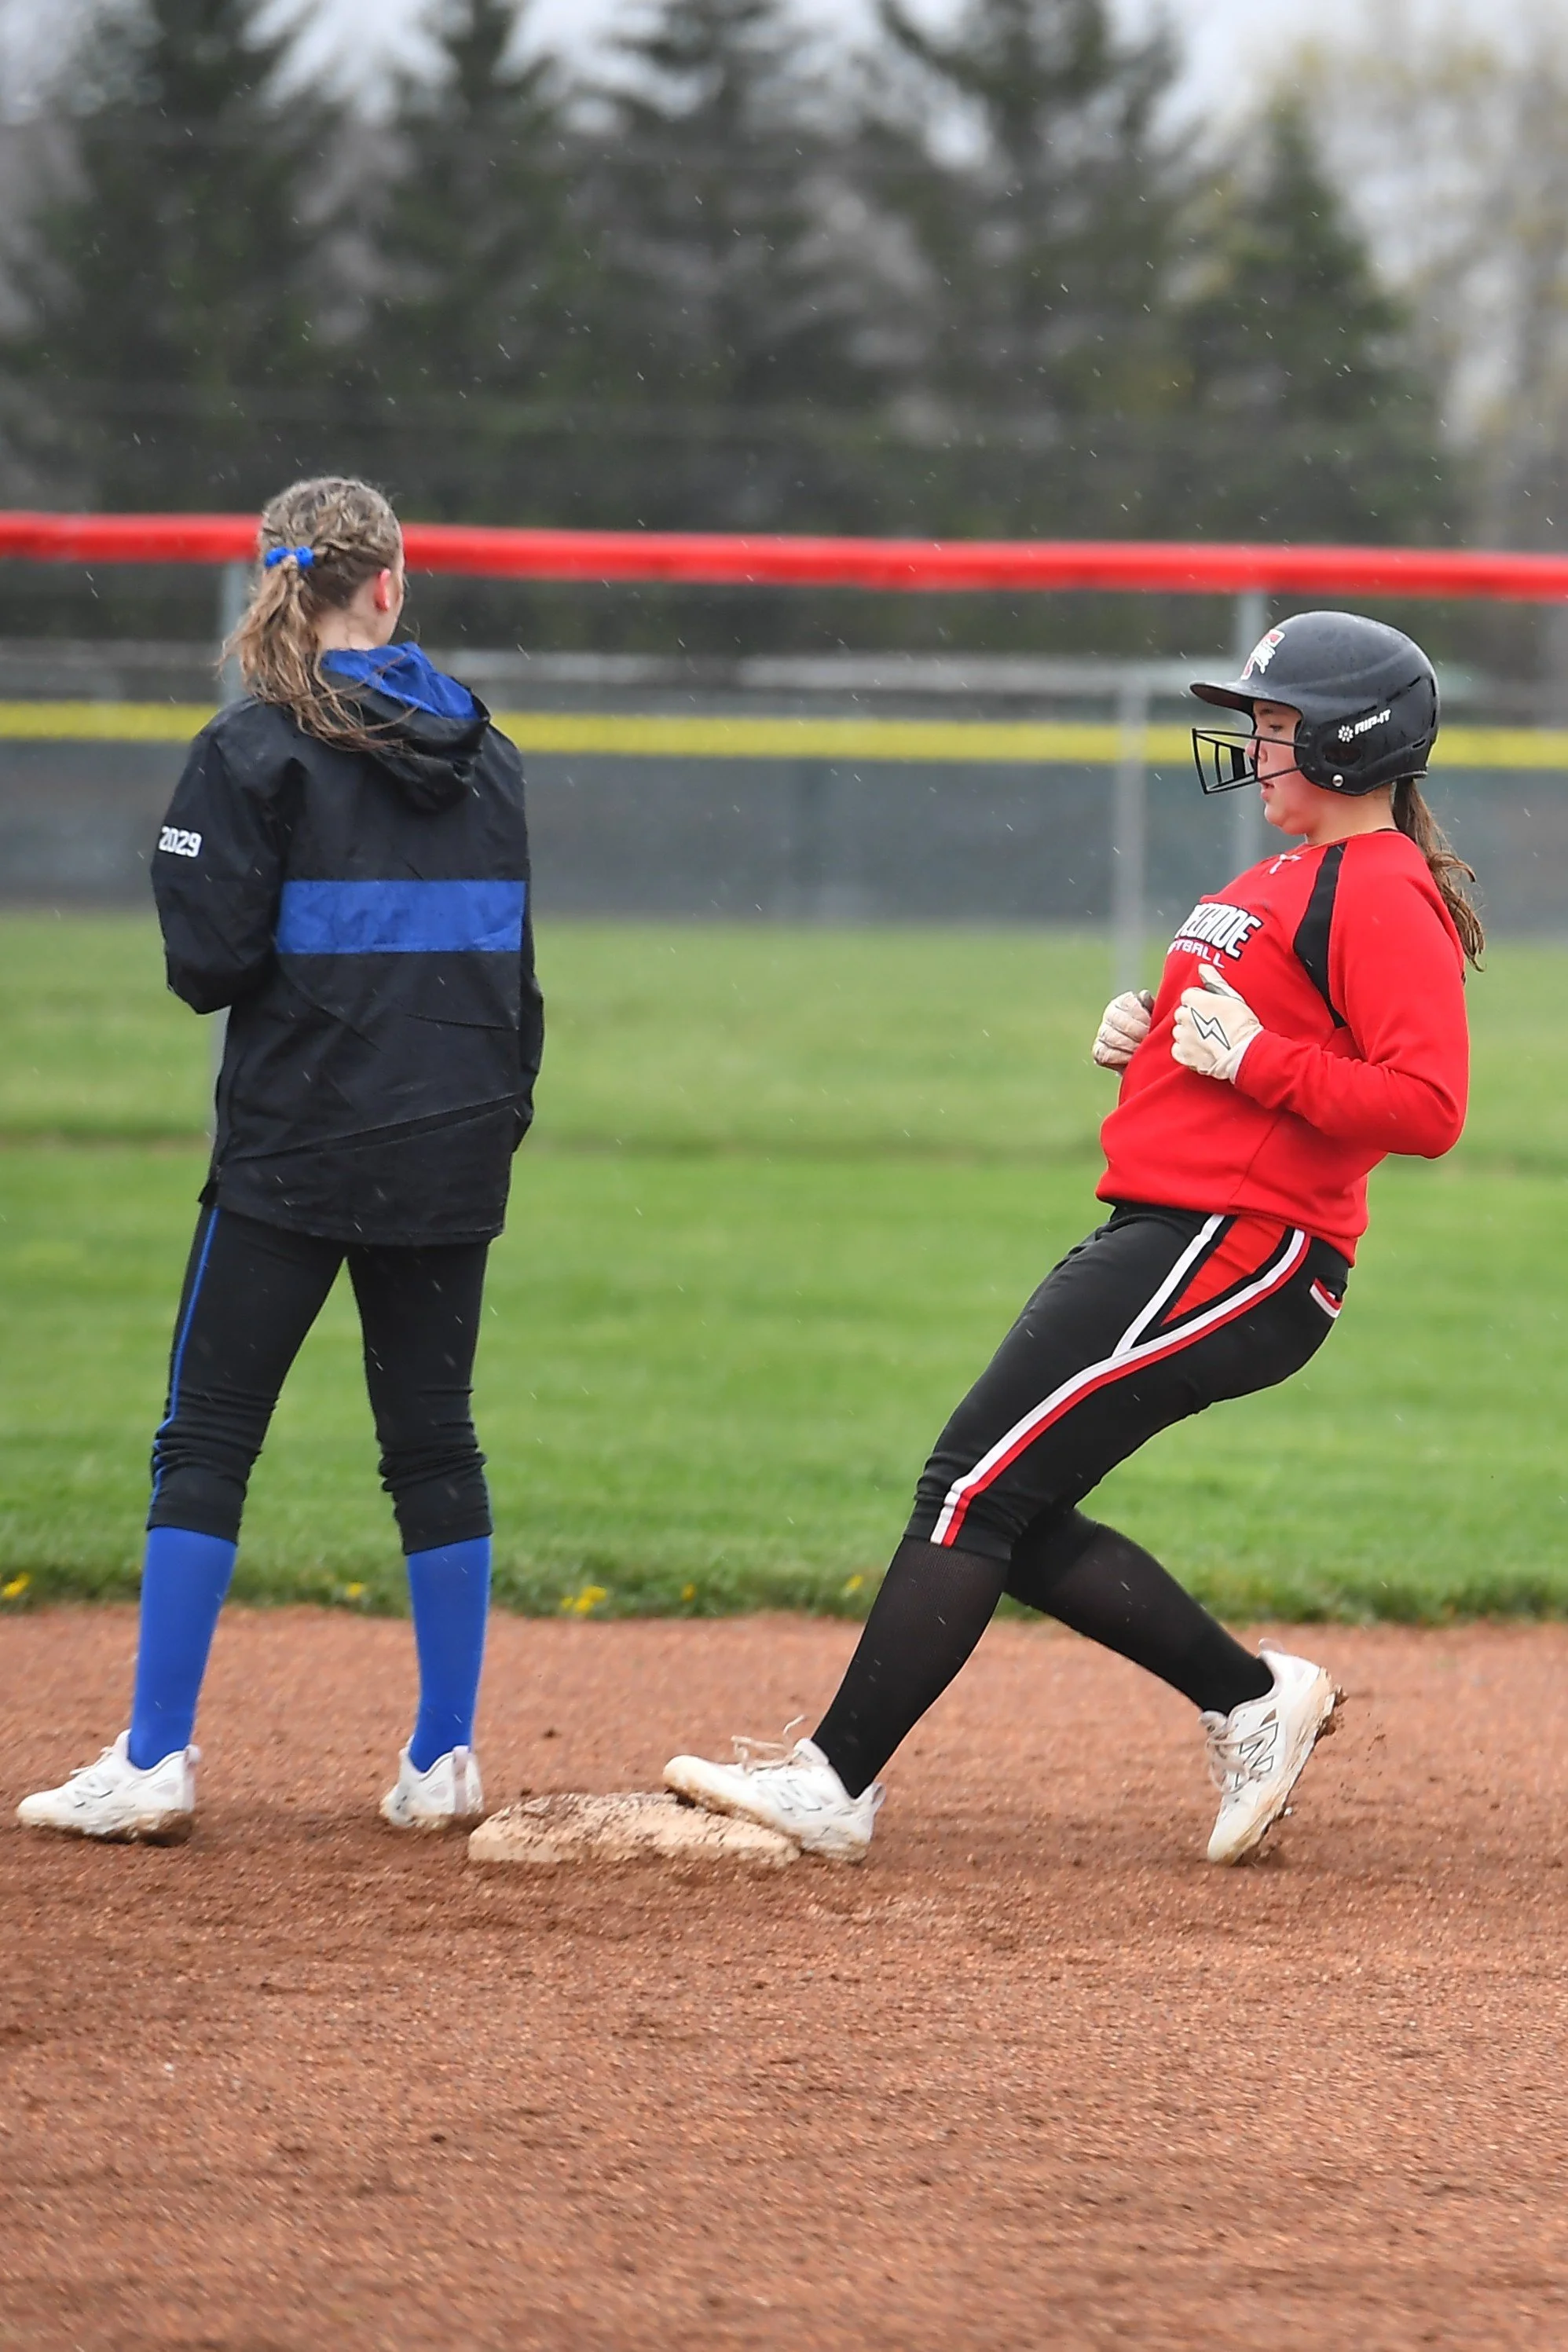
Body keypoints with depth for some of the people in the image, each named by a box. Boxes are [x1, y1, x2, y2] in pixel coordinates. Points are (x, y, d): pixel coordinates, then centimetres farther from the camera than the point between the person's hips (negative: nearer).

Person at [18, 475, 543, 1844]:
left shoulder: (255, 752, -10)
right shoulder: (485, 757, 6)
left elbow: (211, 964, -13)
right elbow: (515, 970, 11)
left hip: (294, 1154, -5)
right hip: (452, 1158, 5)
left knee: (207, 1439, 1)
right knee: (434, 1439, 12)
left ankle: (154, 1764, -2)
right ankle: (444, 1766, 12)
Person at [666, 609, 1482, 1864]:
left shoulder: (1383, 892, -11)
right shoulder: (1282, 879, 21)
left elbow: (1427, 1106, -22)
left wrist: (1255, 1059, -20)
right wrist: (1148, 1038, 10)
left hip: (1235, 1247, -11)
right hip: (1160, 1236, 11)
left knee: (977, 1488, -12)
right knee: (1010, 1519, 8)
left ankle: (838, 1782, -11)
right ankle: (1255, 1700, 16)